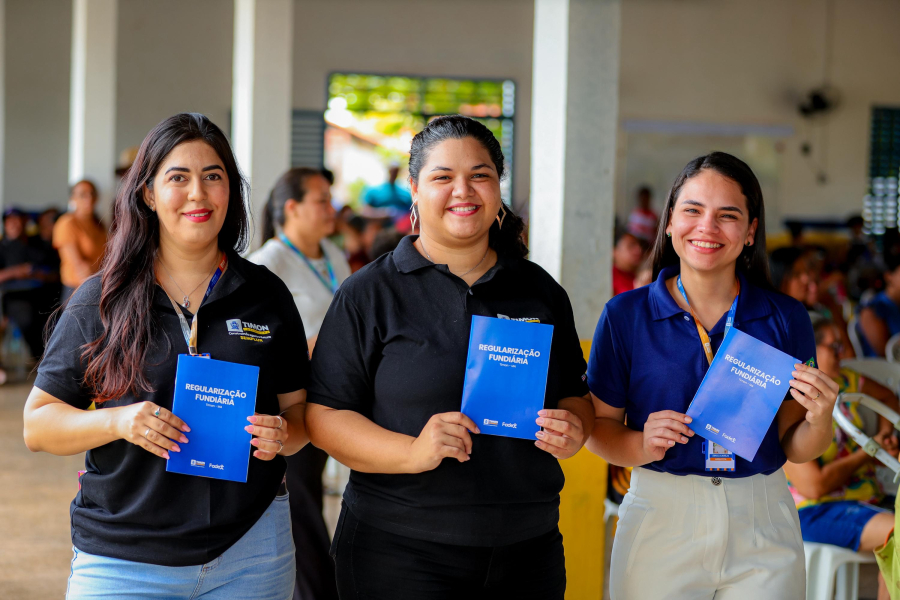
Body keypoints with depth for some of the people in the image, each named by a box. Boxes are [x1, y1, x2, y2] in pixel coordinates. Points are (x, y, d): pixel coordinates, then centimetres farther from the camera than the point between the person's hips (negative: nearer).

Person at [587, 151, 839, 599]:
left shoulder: (786, 319, 1)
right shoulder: (625, 315, -2)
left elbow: (793, 448, 6)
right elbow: (598, 426, 1)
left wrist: (819, 421, -14)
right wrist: (640, 447, -18)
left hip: (762, 529, 1)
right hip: (660, 519, -1)